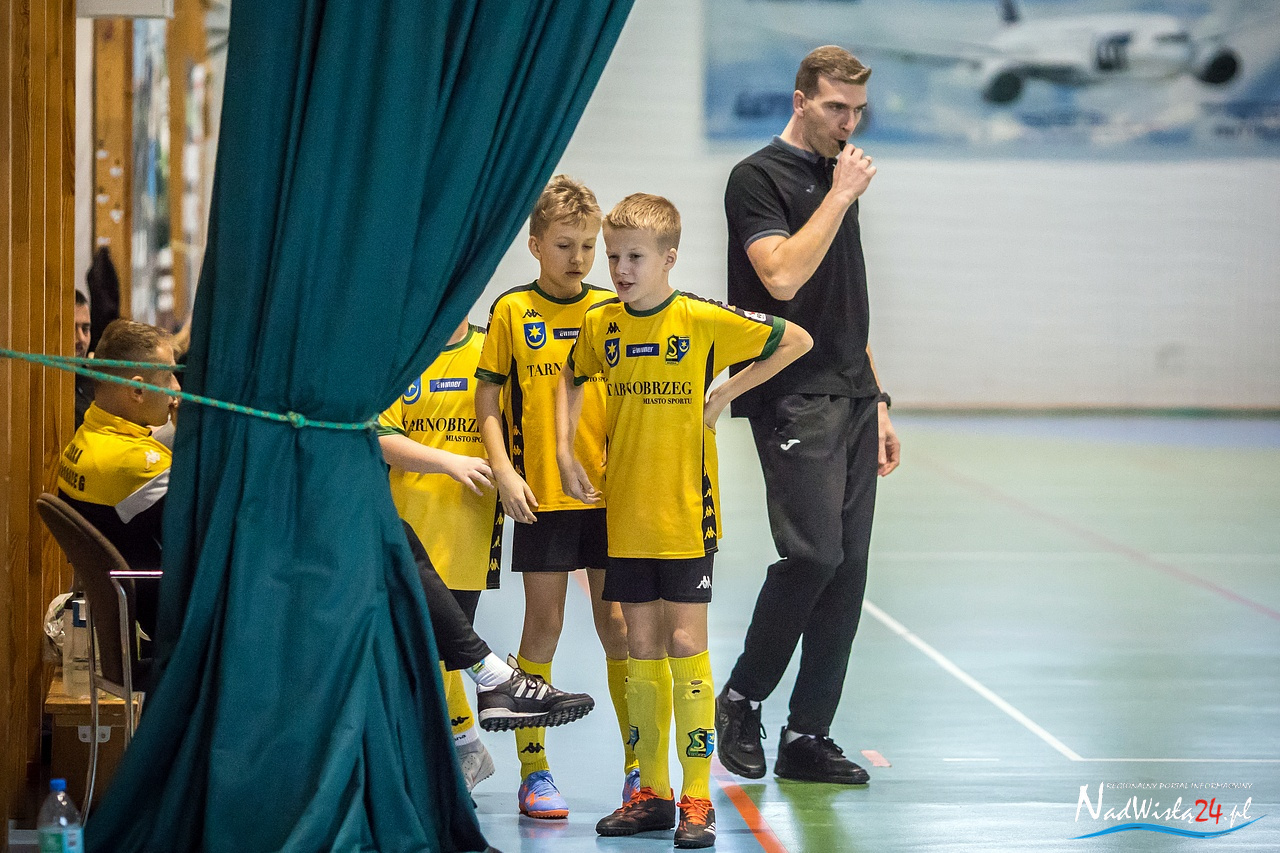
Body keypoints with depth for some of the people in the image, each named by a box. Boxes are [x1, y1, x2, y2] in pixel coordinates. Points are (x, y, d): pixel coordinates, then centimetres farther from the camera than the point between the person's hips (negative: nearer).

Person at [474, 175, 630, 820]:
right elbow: (488, 397, 2)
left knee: (617, 623, 4)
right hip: (542, 495, -2)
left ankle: (638, 766, 11)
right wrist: (503, 470, -9)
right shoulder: (512, 311, 0)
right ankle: (533, 771, 10)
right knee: (543, 624, 2)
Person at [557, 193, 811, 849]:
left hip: (685, 514, -4)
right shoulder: (601, 323, 2)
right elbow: (572, 379, 22)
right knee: (641, 651, 9)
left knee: (685, 647, -5)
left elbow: (796, 340, -2)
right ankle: (653, 794, 18)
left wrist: (726, 394, -5)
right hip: (625, 514, 4)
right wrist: (565, 453, 11)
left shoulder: (704, 321, -11)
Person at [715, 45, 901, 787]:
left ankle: (809, 736, 7)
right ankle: (742, 698, 4)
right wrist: (840, 196, -13)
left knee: (848, 569, 3)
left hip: (851, 402, 8)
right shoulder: (760, 178, -5)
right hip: (794, 401, -8)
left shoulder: (840, 180, 19)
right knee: (814, 553, -16)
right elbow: (783, 276, -20)